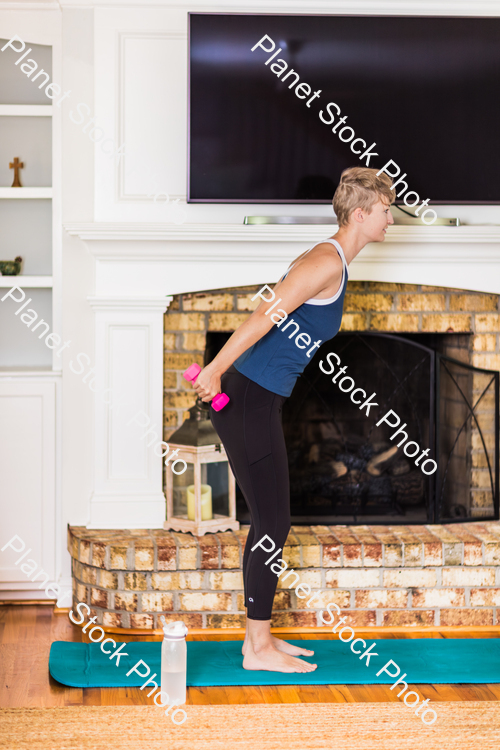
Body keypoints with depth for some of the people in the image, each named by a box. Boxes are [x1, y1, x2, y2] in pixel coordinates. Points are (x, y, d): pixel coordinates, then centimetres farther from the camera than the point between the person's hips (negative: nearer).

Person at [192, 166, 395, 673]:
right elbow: (266, 314, -23)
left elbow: (274, 317, 21)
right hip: (248, 402, -10)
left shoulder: (330, 261, 16)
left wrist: (223, 373, 21)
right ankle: (258, 650, 6)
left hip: (257, 402, 10)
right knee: (272, 525, -3)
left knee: (269, 524, 14)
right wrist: (215, 370, -25)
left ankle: (260, 636, 23)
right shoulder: (328, 262, -15)